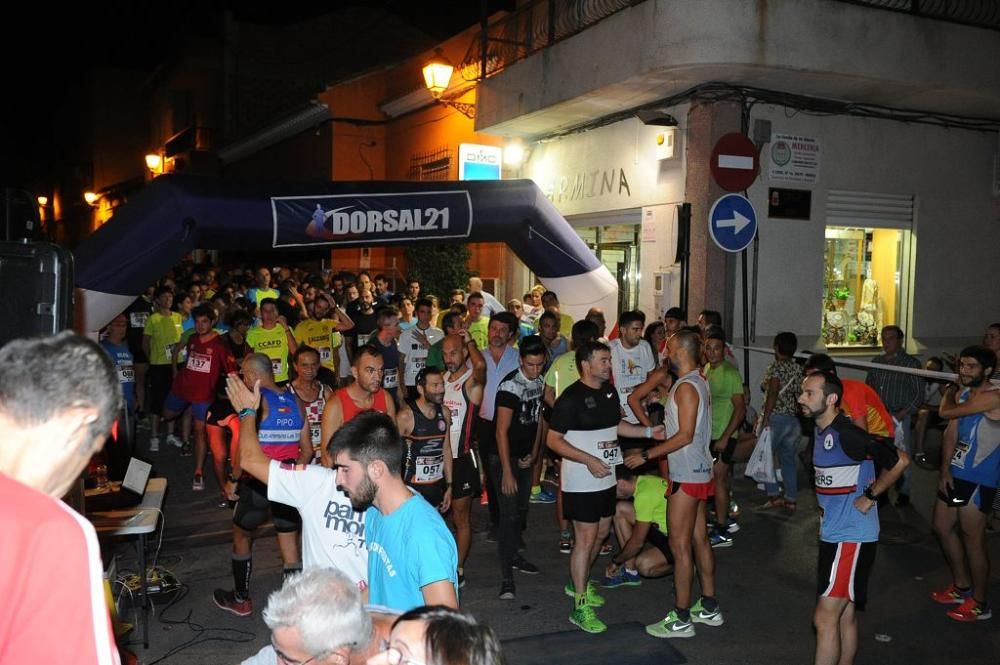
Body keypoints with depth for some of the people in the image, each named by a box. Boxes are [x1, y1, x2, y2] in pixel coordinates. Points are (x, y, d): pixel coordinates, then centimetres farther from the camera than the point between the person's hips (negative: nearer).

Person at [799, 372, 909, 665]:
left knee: (825, 618, -6)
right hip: (834, 534, 9)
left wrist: (869, 496, -13)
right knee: (845, 617, 16)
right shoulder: (821, 431, 9)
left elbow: (899, 461, -17)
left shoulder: (847, 434, -20)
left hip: (851, 537, -9)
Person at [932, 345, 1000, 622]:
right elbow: (951, 433, 8)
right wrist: (945, 470, 0)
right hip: (955, 473, 9)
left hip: (978, 479, -9)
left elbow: (945, 412, -21)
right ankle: (962, 587, 34)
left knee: (972, 539, -1)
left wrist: (949, 393, 1)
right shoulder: (963, 393, 10)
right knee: (943, 528, 17)